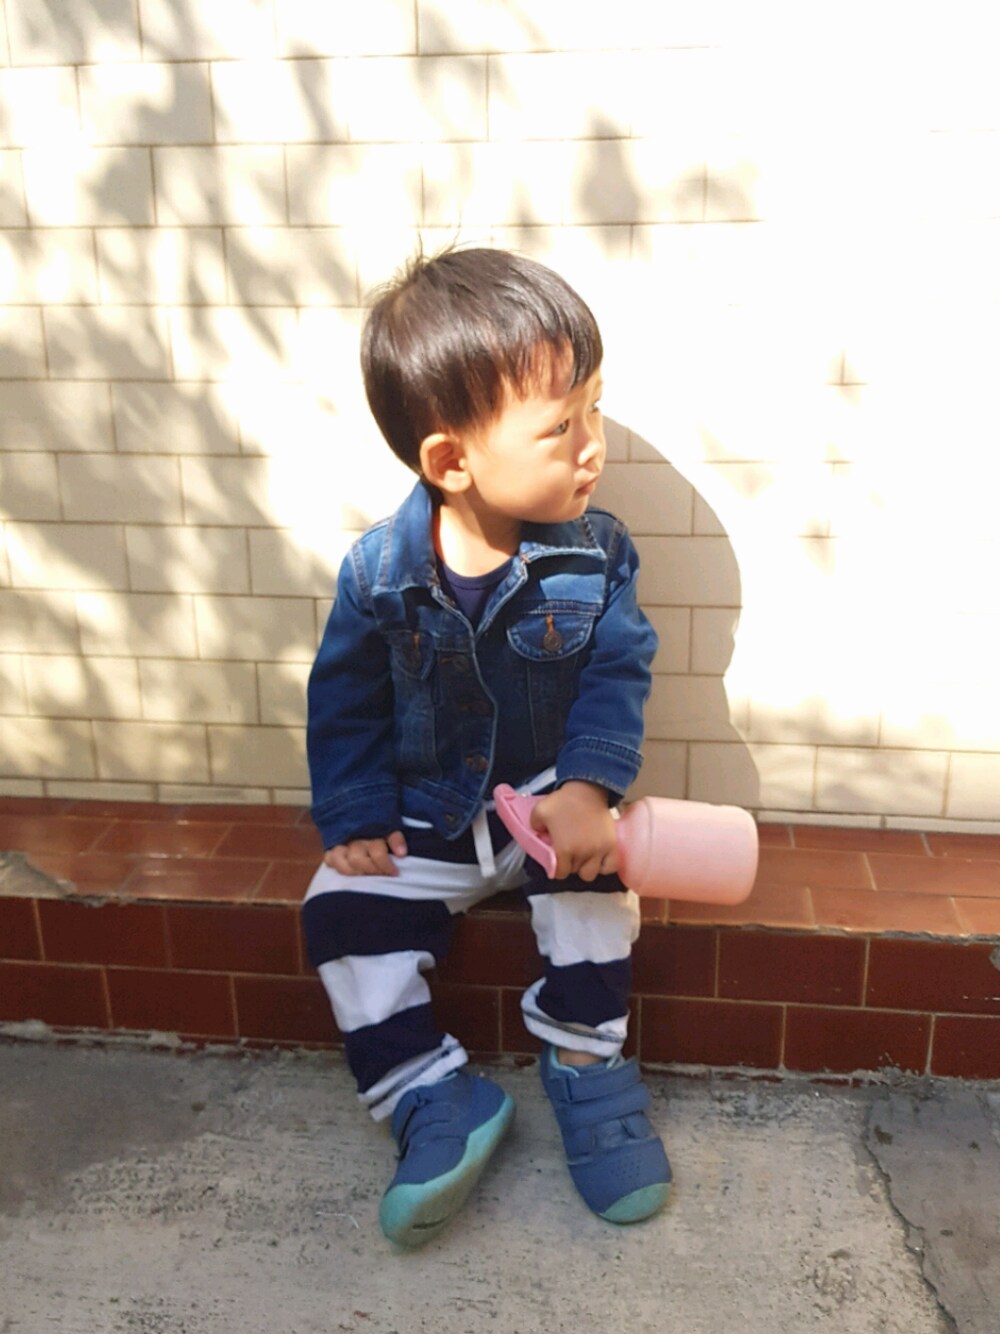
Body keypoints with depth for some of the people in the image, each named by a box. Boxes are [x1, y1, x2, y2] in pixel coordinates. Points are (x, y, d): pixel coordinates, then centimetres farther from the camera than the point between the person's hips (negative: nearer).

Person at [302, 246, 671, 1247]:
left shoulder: (593, 557, -12)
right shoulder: (380, 571, -14)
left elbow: (616, 675, -12)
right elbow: (345, 701, -3)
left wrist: (589, 787, -29)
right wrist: (353, 818, -8)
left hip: (548, 797, 0)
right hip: (425, 818, 1)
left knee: (594, 861, -29)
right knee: (340, 912, -16)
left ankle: (586, 1063, -8)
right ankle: (434, 1099, -2)